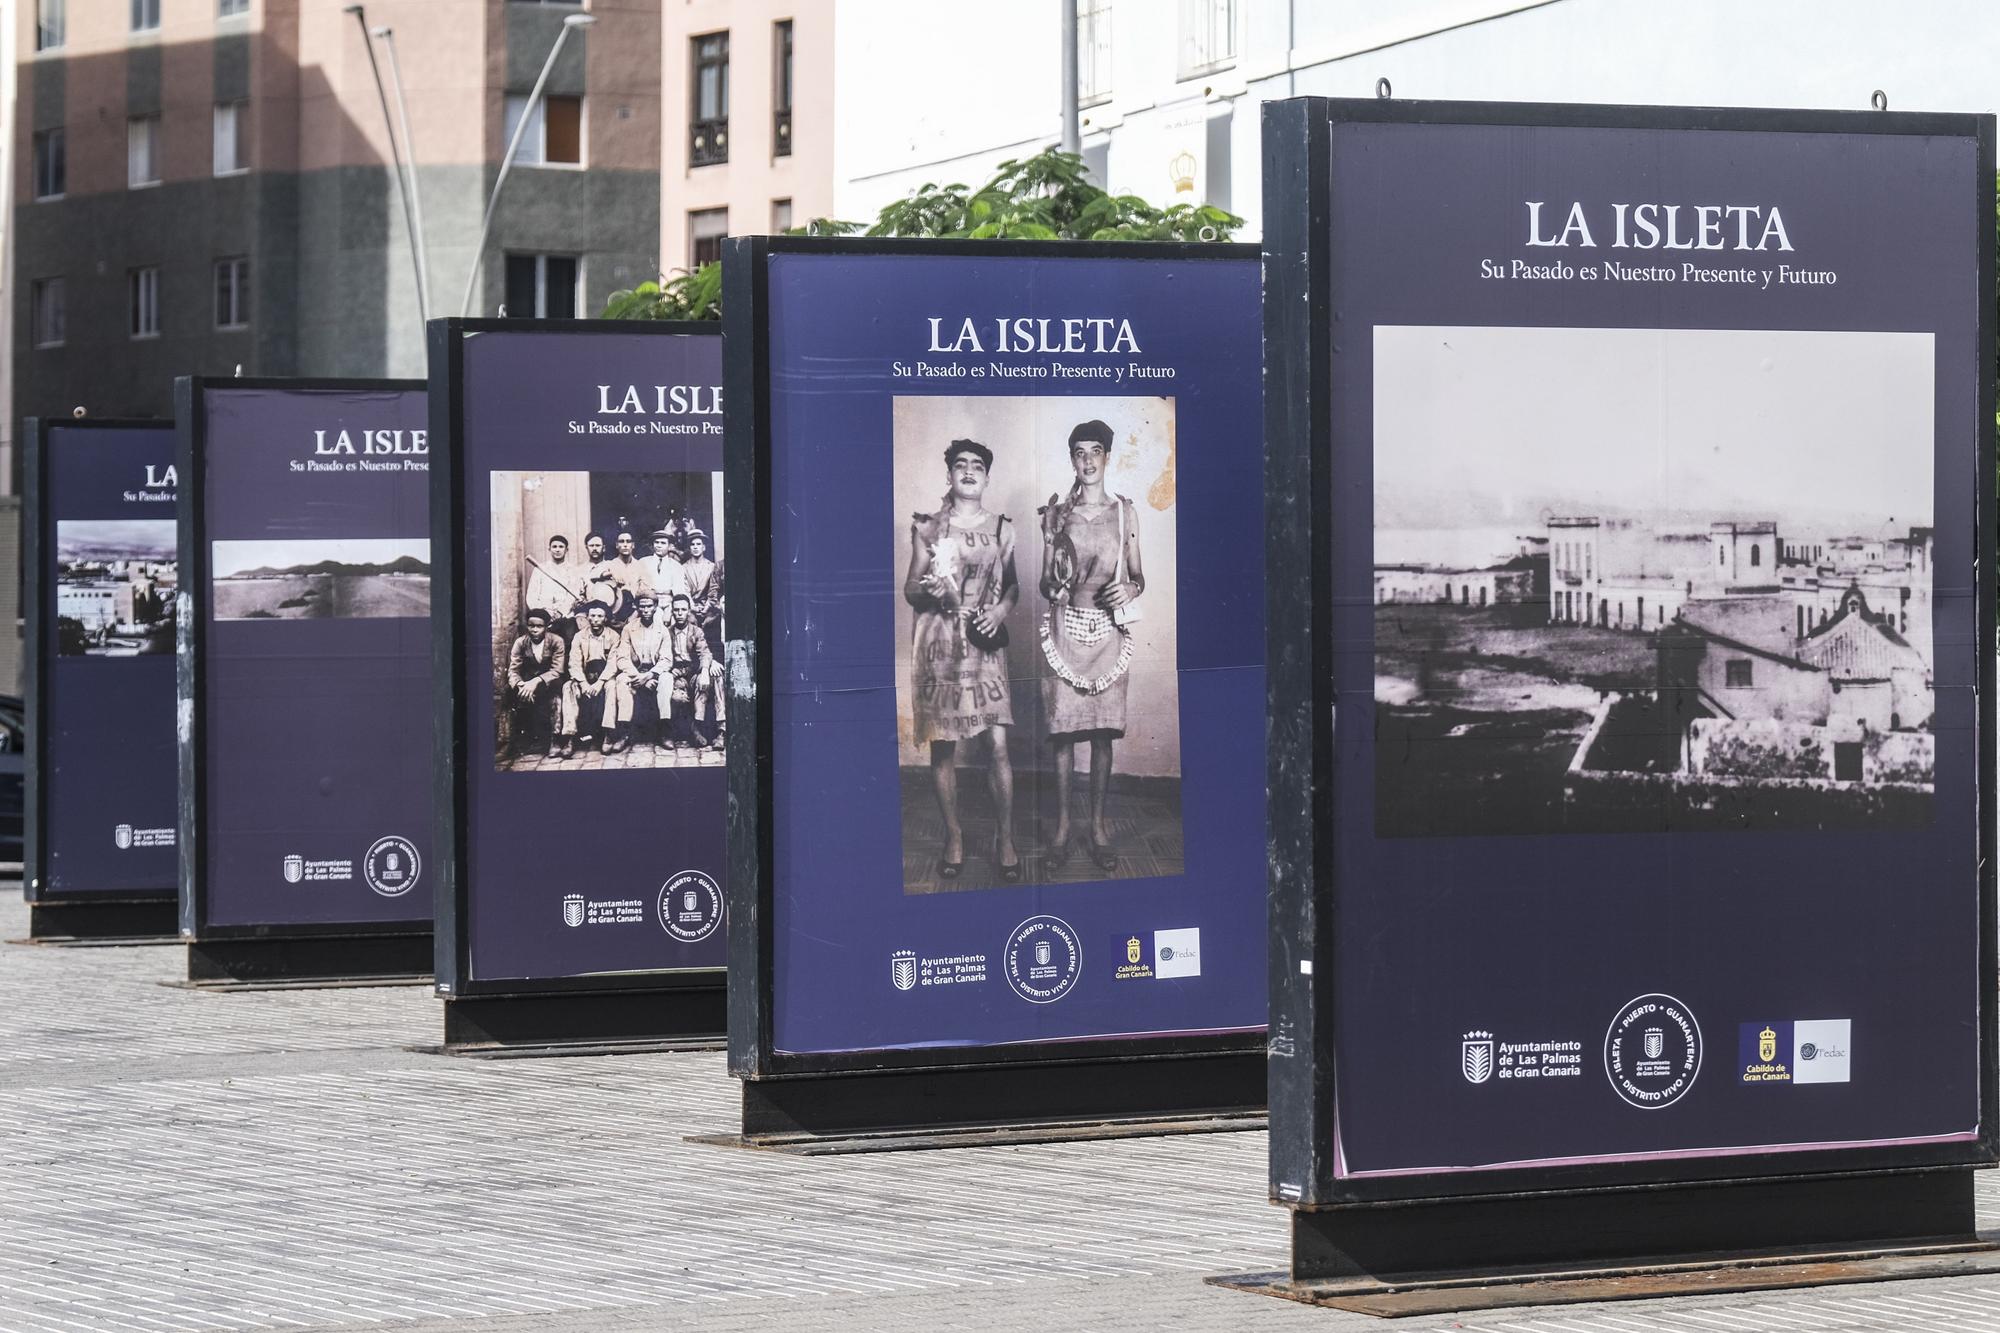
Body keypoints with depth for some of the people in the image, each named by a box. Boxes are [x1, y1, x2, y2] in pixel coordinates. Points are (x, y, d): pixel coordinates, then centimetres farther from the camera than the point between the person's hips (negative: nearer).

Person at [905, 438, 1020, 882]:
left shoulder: (1001, 528, 9)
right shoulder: (928, 527, 5)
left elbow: (1014, 583, 13)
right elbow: (909, 589, 7)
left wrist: (1001, 609, -8)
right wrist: (927, 590, -16)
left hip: (985, 642, 0)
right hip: (939, 642, 0)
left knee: (997, 743, -7)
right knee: (943, 744, 1)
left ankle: (1005, 839, 0)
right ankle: (953, 836, 12)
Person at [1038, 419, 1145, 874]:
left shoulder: (1124, 511, 6)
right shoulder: (1056, 514, 4)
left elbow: (1138, 577, 9)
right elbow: (1046, 584, 7)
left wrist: (1130, 588, -13)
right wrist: (1054, 584, -15)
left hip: (1109, 628, 1)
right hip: (1065, 627, -1)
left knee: (1103, 729, 3)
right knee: (1063, 726, -1)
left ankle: (1098, 824, 11)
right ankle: (1062, 823, 9)